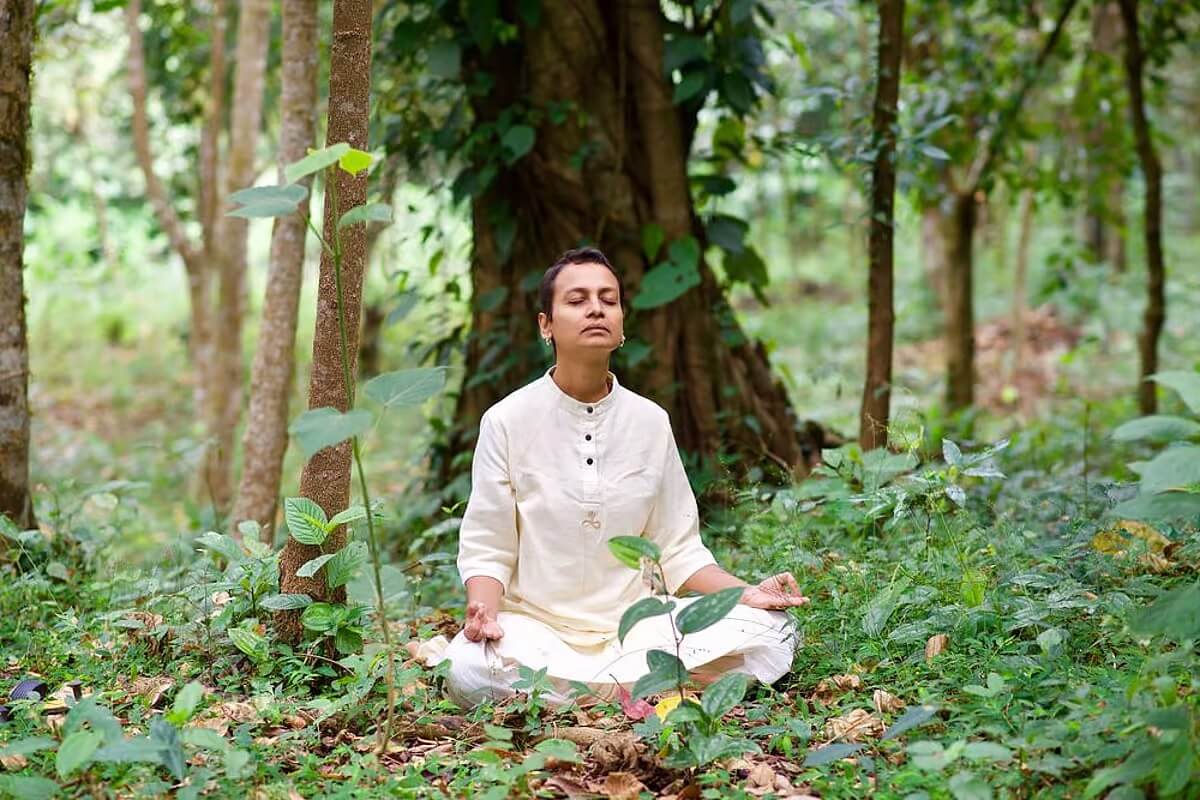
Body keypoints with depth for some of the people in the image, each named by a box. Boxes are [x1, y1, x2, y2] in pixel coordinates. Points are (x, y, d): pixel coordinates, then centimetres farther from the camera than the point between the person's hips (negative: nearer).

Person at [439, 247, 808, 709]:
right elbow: (486, 550, -2)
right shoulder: (507, 420, -2)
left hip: (638, 620, 3)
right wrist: (485, 610, -23)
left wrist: (746, 593, -8)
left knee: (773, 631, -19)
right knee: (467, 668, -36)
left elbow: (678, 549, 9)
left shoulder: (651, 422, 6)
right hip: (538, 624, -3)